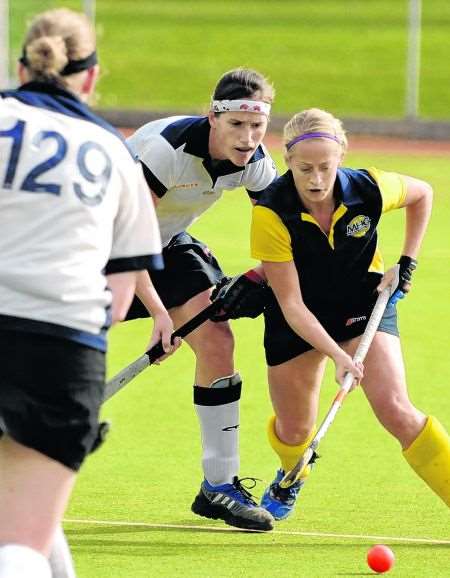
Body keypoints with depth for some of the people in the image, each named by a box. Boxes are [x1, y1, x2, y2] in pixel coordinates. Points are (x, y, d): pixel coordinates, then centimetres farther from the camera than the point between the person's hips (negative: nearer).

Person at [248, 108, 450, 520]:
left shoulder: (370, 189, -24)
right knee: (293, 430, 9)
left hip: (363, 304, 0)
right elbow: (292, 303, -26)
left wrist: (406, 263, -3)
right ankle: (290, 479, 46)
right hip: (298, 318, 0)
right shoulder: (271, 214, -30)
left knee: (395, 410, -20)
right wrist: (337, 355, -36)